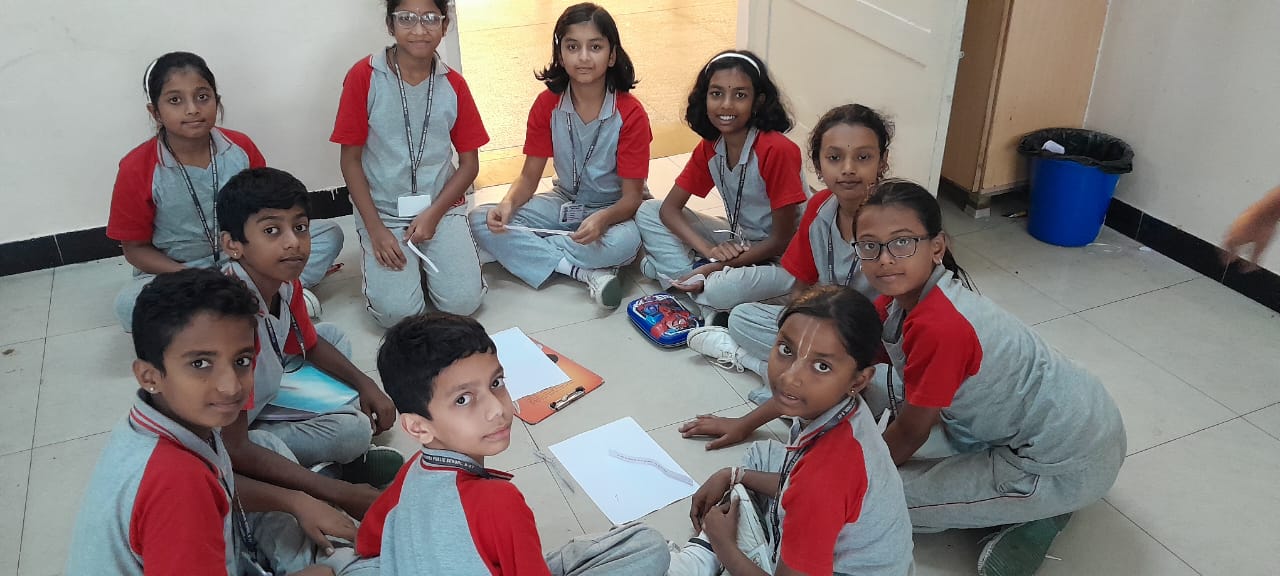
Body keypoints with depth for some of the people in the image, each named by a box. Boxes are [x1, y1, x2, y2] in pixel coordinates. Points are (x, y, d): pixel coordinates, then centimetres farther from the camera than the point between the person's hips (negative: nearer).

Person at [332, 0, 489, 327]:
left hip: (441, 208, 2)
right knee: (396, 311, -17)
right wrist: (376, 230, -11)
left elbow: (469, 163, 3)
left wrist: (434, 214, -11)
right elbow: (351, 160, -4)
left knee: (463, 300, -16)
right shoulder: (364, 76, -7)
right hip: (383, 213, -1)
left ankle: (428, 258, 15)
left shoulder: (454, 85, 1)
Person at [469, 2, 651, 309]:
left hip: (612, 211, -4)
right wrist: (508, 204, -27)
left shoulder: (631, 114, -19)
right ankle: (585, 272, -23)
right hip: (564, 203, 4)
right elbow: (529, 176, -4)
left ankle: (522, 251, -19)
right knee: (481, 220, -17)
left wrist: (602, 219, -40)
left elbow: (632, 197, -18)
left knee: (626, 240, -39)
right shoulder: (547, 105, -8)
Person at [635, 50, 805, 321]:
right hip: (736, 243, 7)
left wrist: (712, 268, -22)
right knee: (647, 212, -3)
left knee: (721, 291, -37)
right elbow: (669, 208, -3)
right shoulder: (708, 148, -5)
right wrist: (709, 250, -22)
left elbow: (781, 240, -20)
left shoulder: (777, 150, -25)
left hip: (784, 260, -6)